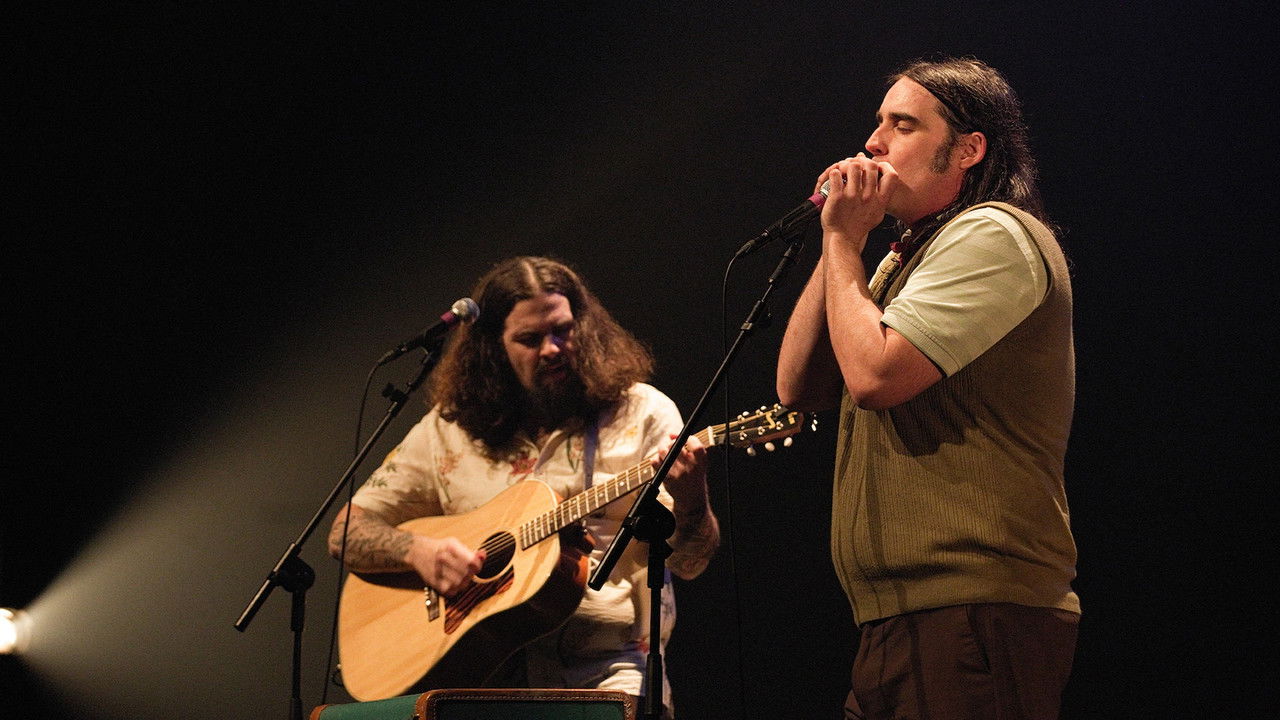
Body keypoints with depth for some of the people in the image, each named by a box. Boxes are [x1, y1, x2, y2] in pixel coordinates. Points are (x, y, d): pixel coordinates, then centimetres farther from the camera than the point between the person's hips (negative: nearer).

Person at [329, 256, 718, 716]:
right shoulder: (448, 431, 11)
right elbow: (346, 532, 12)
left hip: (606, 661, -1)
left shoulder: (642, 414, 6)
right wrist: (418, 551, -8)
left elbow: (690, 564, -1)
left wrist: (691, 503, -23)